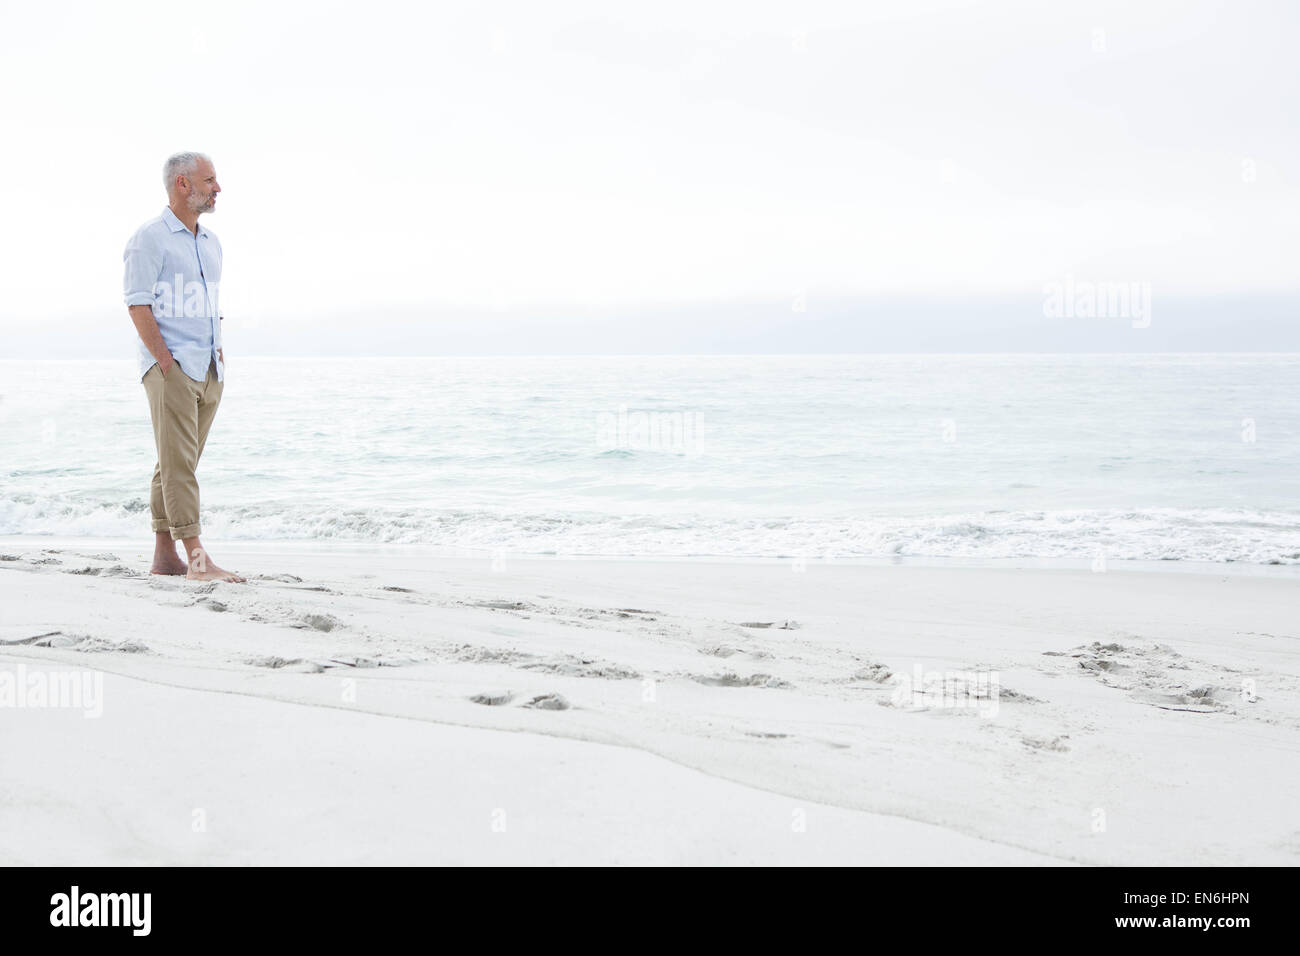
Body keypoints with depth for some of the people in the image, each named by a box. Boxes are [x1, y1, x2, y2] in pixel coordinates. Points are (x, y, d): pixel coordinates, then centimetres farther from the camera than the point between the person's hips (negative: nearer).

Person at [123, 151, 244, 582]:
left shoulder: (210, 241, 18)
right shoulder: (150, 238, -6)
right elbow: (138, 305, -11)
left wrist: (219, 354, 13)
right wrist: (166, 362, -17)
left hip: (209, 369, 8)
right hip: (170, 367, -8)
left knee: (178, 462, 10)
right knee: (178, 461, -11)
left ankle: (164, 554, 15)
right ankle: (197, 558, -15)